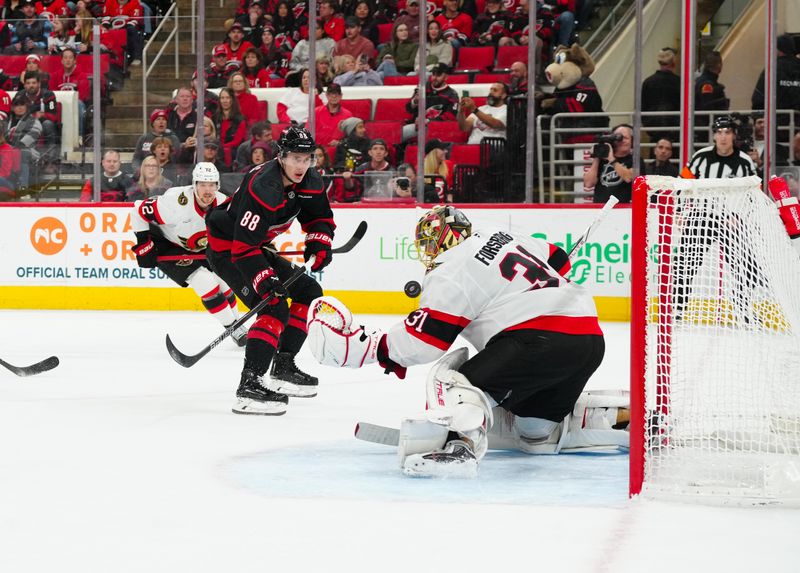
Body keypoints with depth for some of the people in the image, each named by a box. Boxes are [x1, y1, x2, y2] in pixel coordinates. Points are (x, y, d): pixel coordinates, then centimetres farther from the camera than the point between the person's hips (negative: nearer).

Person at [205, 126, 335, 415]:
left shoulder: (309, 182, -5)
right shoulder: (264, 188, -32)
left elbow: (320, 217, 11)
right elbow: (243, 246, -34)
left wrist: (319, 242, -8)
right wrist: (264, 279, -40)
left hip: (254, 247, 10)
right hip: (226, 249, -10)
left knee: (309, 292, 13)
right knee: (274, 307, -24)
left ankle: (282, 367, 18)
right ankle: (249, 386, -30)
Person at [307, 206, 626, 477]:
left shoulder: (451, 272, -3)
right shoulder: (499, 237, 22)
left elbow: (425, 340, -8)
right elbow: (558, 261, 32)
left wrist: (365, 346, -1)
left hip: (540, 337, -9)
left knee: (458, 380, -13)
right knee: (539, 430, 23)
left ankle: (459, 445, -42)